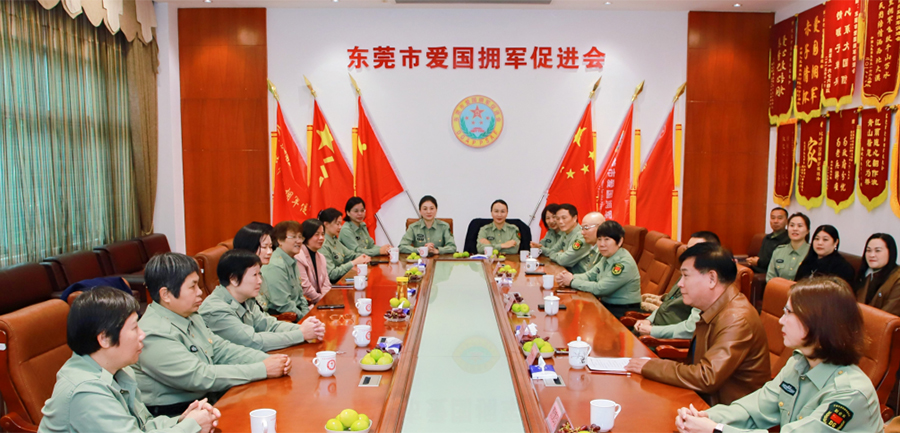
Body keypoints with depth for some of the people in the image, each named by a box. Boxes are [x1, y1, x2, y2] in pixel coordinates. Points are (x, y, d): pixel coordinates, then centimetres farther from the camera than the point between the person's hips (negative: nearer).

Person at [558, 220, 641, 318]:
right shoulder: (606, 257, 6)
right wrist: (571, 277, -11)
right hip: (606, 304, 7)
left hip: (623, 311, -7)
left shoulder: (624, 263, -21)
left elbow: (600, 289, -23)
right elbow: (590, 275, 10)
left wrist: (572, 282, -15)